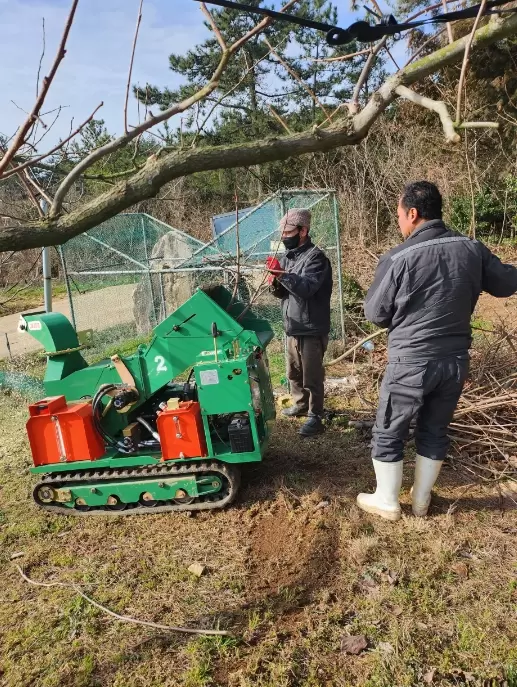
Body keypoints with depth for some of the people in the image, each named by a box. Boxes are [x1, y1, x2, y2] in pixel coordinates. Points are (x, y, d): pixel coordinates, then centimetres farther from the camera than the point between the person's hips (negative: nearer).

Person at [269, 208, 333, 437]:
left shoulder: (316, 257, -14)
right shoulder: (288, 256, 12)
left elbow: (307, 288, -27)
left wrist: (283, 275, -36)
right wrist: (276, 284, -6)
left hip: (311, 328, -9)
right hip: (292, 326, 9)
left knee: (312, 375, -1)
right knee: (293, 371, 21)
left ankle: (315, 416, 10)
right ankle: (300, 404, 39)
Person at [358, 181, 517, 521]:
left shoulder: (398, 258, -17)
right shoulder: (472, 249, -3)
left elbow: (375, 313, -7)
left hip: (411, 363, -5)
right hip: (456, 361, 5)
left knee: (388, 434, 14)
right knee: (435, 431, 20)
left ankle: (387, 501, 28)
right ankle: (422, 499, 35)